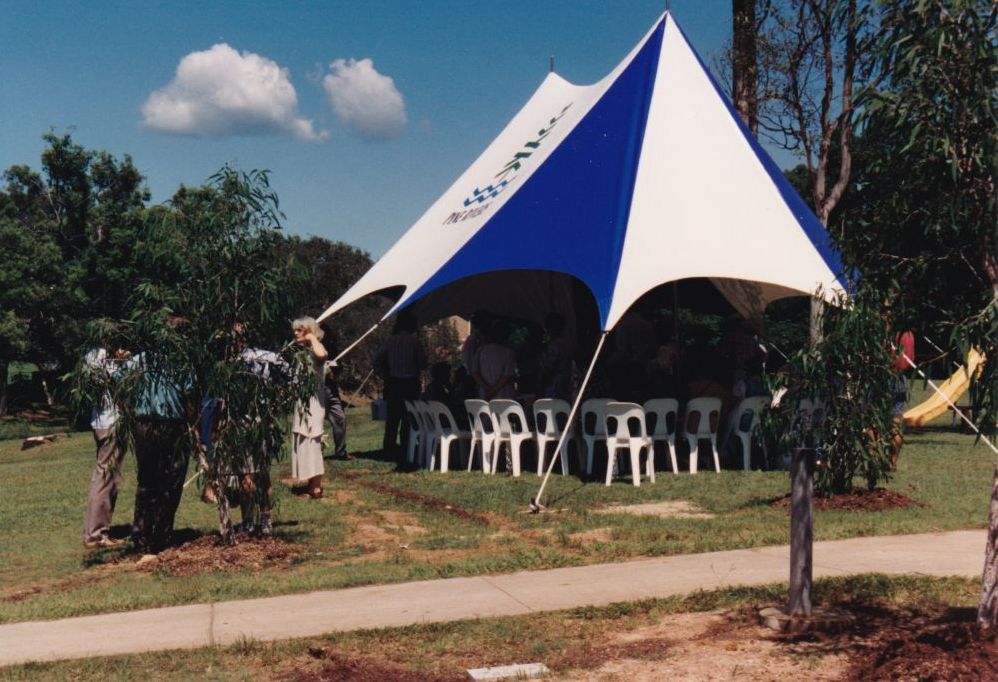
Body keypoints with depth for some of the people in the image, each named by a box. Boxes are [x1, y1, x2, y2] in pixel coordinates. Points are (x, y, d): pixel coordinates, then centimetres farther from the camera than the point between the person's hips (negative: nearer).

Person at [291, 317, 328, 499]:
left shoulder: (315, 350, -10)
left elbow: (322, 355, -37)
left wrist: (312, 338, -23)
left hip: (313, 401, -9)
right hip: (301, 401, 9)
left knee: (311, 443, -8)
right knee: (305, 445, 12)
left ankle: (316, 489, -5)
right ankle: (313, 484, 19)